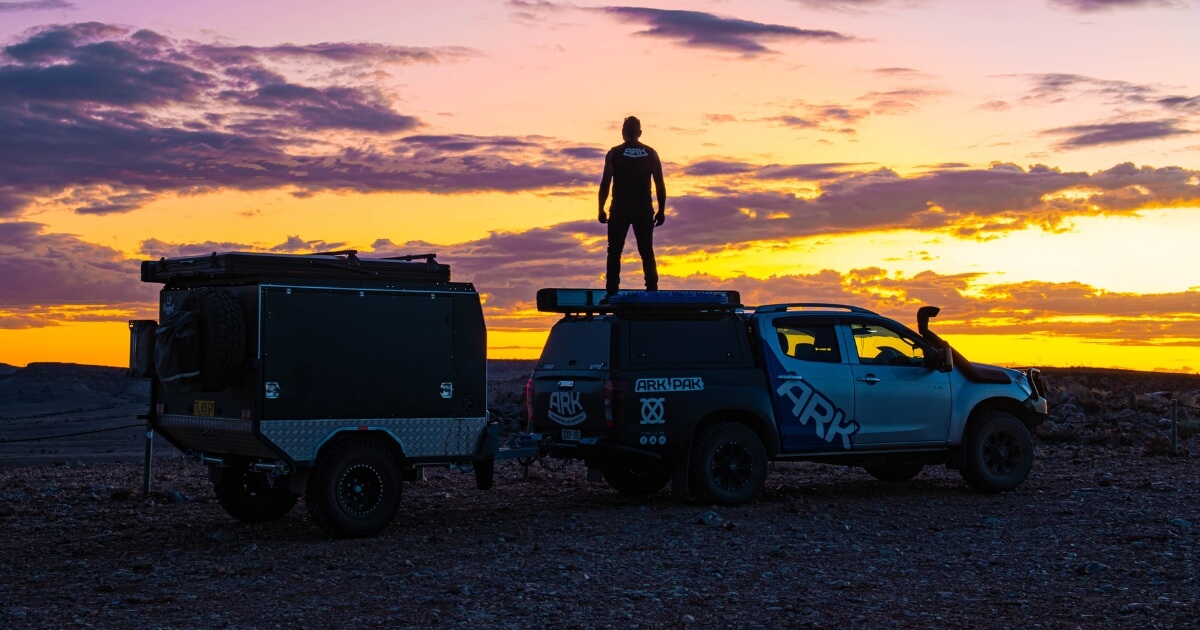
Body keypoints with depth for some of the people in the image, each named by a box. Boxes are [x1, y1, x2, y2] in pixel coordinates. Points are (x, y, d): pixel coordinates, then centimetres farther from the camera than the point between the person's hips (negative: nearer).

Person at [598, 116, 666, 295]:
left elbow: (605, 184, -5)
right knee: (647, 252, 7)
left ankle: (612, 292, -6)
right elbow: (660, 185, 4)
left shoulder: (614, 153, -1)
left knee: (615, 252, 2)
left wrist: (601, 210, 1)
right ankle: (652, 291, -1)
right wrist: (661, 211, 10)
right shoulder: (651, 154, 5)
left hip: (620, 209, -2)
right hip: (644, 210, 2)